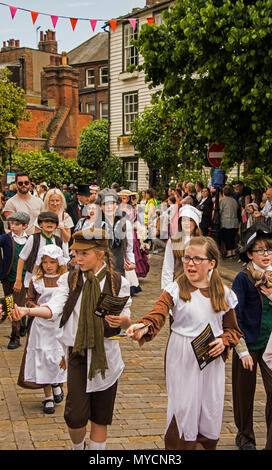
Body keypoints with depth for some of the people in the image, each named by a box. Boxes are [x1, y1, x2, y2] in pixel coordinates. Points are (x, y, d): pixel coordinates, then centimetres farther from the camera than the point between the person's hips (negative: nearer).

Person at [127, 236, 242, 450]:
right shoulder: (176, 289, -6)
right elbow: (157, 314, -22)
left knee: (211, 409, 9)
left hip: (212, 358, 3)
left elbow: (233, 329, 12)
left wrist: (224, 341, -9)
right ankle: (180, 445, 20)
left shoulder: (224, 293, 3)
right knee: (183, 408, -1)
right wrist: (143, 327, -43)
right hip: (182, 358, -3)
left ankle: (207, 445, 30)